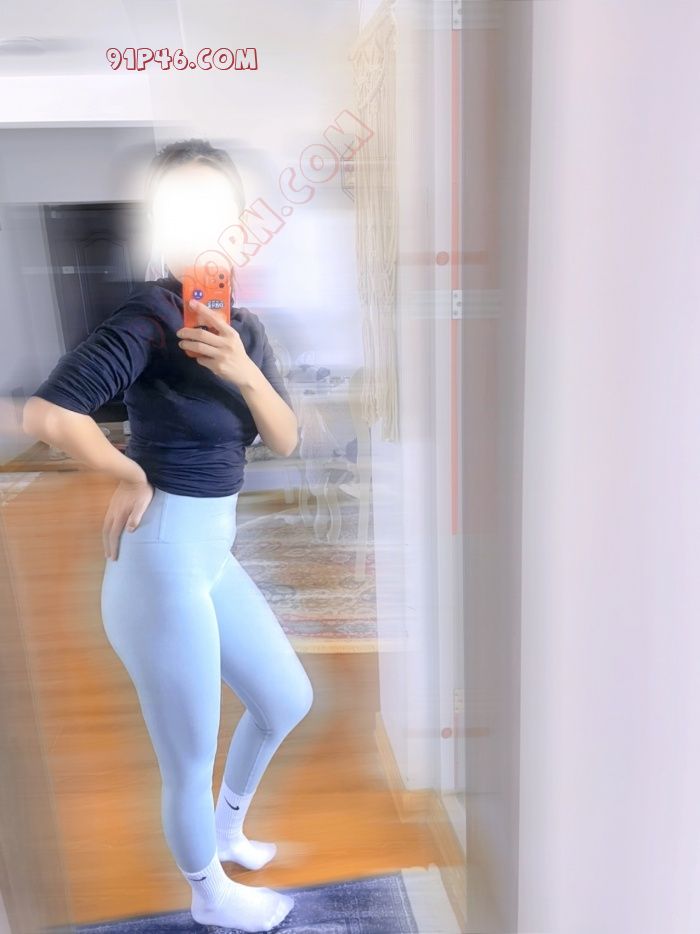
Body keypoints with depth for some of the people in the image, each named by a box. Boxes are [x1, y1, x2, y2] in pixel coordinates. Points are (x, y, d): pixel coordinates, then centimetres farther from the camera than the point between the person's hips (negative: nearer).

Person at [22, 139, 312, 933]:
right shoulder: (147, 317, -18)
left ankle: (226, 828, 51)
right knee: (190, 765, 13)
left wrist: (245, 372, -18)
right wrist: (131, 477, -17)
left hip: (214, 554, 8)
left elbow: (286, 441, 0)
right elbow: (44, 413, -32)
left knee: (288, 700, 25)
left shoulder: (242, 324, 6)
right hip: (163, 563, -8)